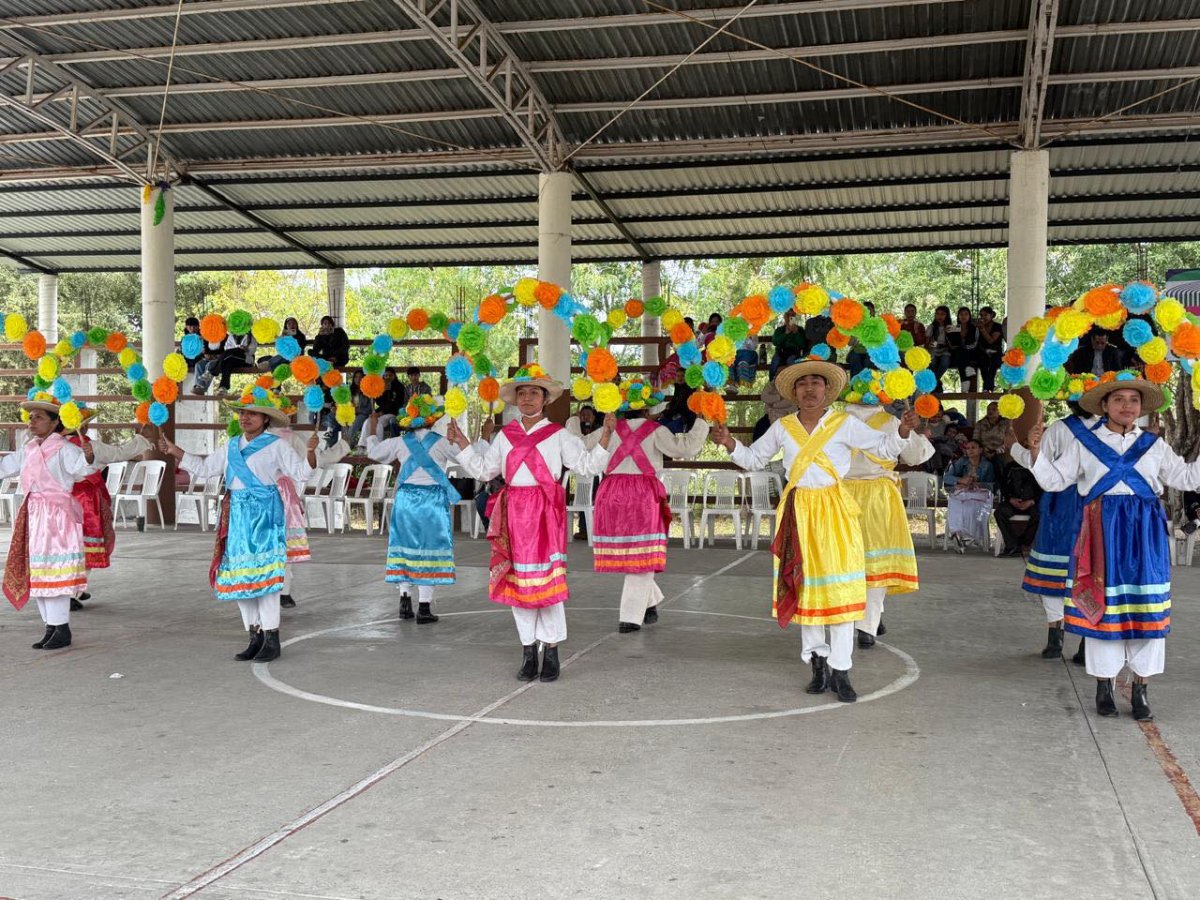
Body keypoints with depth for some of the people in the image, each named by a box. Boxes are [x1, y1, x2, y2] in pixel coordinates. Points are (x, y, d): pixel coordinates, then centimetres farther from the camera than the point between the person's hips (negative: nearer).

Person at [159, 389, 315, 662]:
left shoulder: (277, 446, -2)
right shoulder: (231, 446, 14)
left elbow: (300, 473, -7)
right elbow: (204, 468, 23)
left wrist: (311, 451, -24)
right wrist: (175, 451, 20)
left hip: (265, 514, -6)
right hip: (238, 515, 6)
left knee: (265, 574, -9)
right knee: (239, 574, 6)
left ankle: (272, 640, -2)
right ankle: (255, 637, 16)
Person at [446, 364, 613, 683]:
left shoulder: (558, 435, 3)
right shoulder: (505, 436, 14)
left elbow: (587, 466, -1)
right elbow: (483, 469, 18)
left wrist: (605, 436, -11)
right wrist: (461, 443, 13)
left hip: (546, 512, -3)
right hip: (514, 512, 4)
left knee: (547, 578, -5)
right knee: (516, 580, 5)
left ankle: (551, 651, 5)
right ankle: (528, 651, 15)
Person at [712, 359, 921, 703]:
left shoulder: (845, 424, 0)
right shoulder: (783, 428, 7)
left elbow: (884, 448, 2)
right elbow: (754, 458, 16)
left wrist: (903, 431, -17)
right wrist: (730, 444, -1)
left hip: (834, 509, -3)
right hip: (798, 510, 3)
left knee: (840, 586, -6)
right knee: (804, 585, 6)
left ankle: (840, 671, -1)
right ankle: (818, 661, 18)